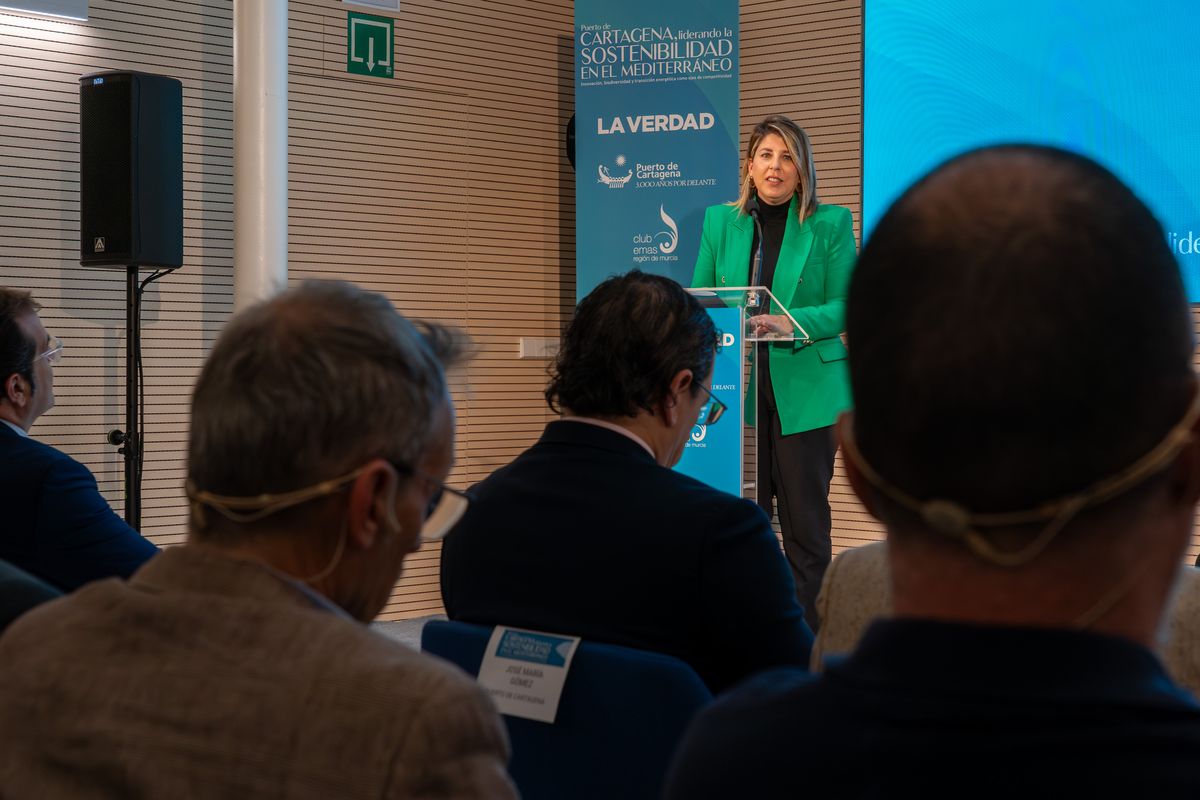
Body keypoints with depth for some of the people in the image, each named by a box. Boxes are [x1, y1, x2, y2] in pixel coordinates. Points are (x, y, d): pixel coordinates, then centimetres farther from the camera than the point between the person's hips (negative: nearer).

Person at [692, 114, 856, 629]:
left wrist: (791, 323, -19)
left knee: (805, 514, 2)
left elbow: (844, 307, -2)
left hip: (805, 388, -2)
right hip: (736, 387, 2)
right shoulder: (720, 222, 10)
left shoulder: (831, 223, 1)